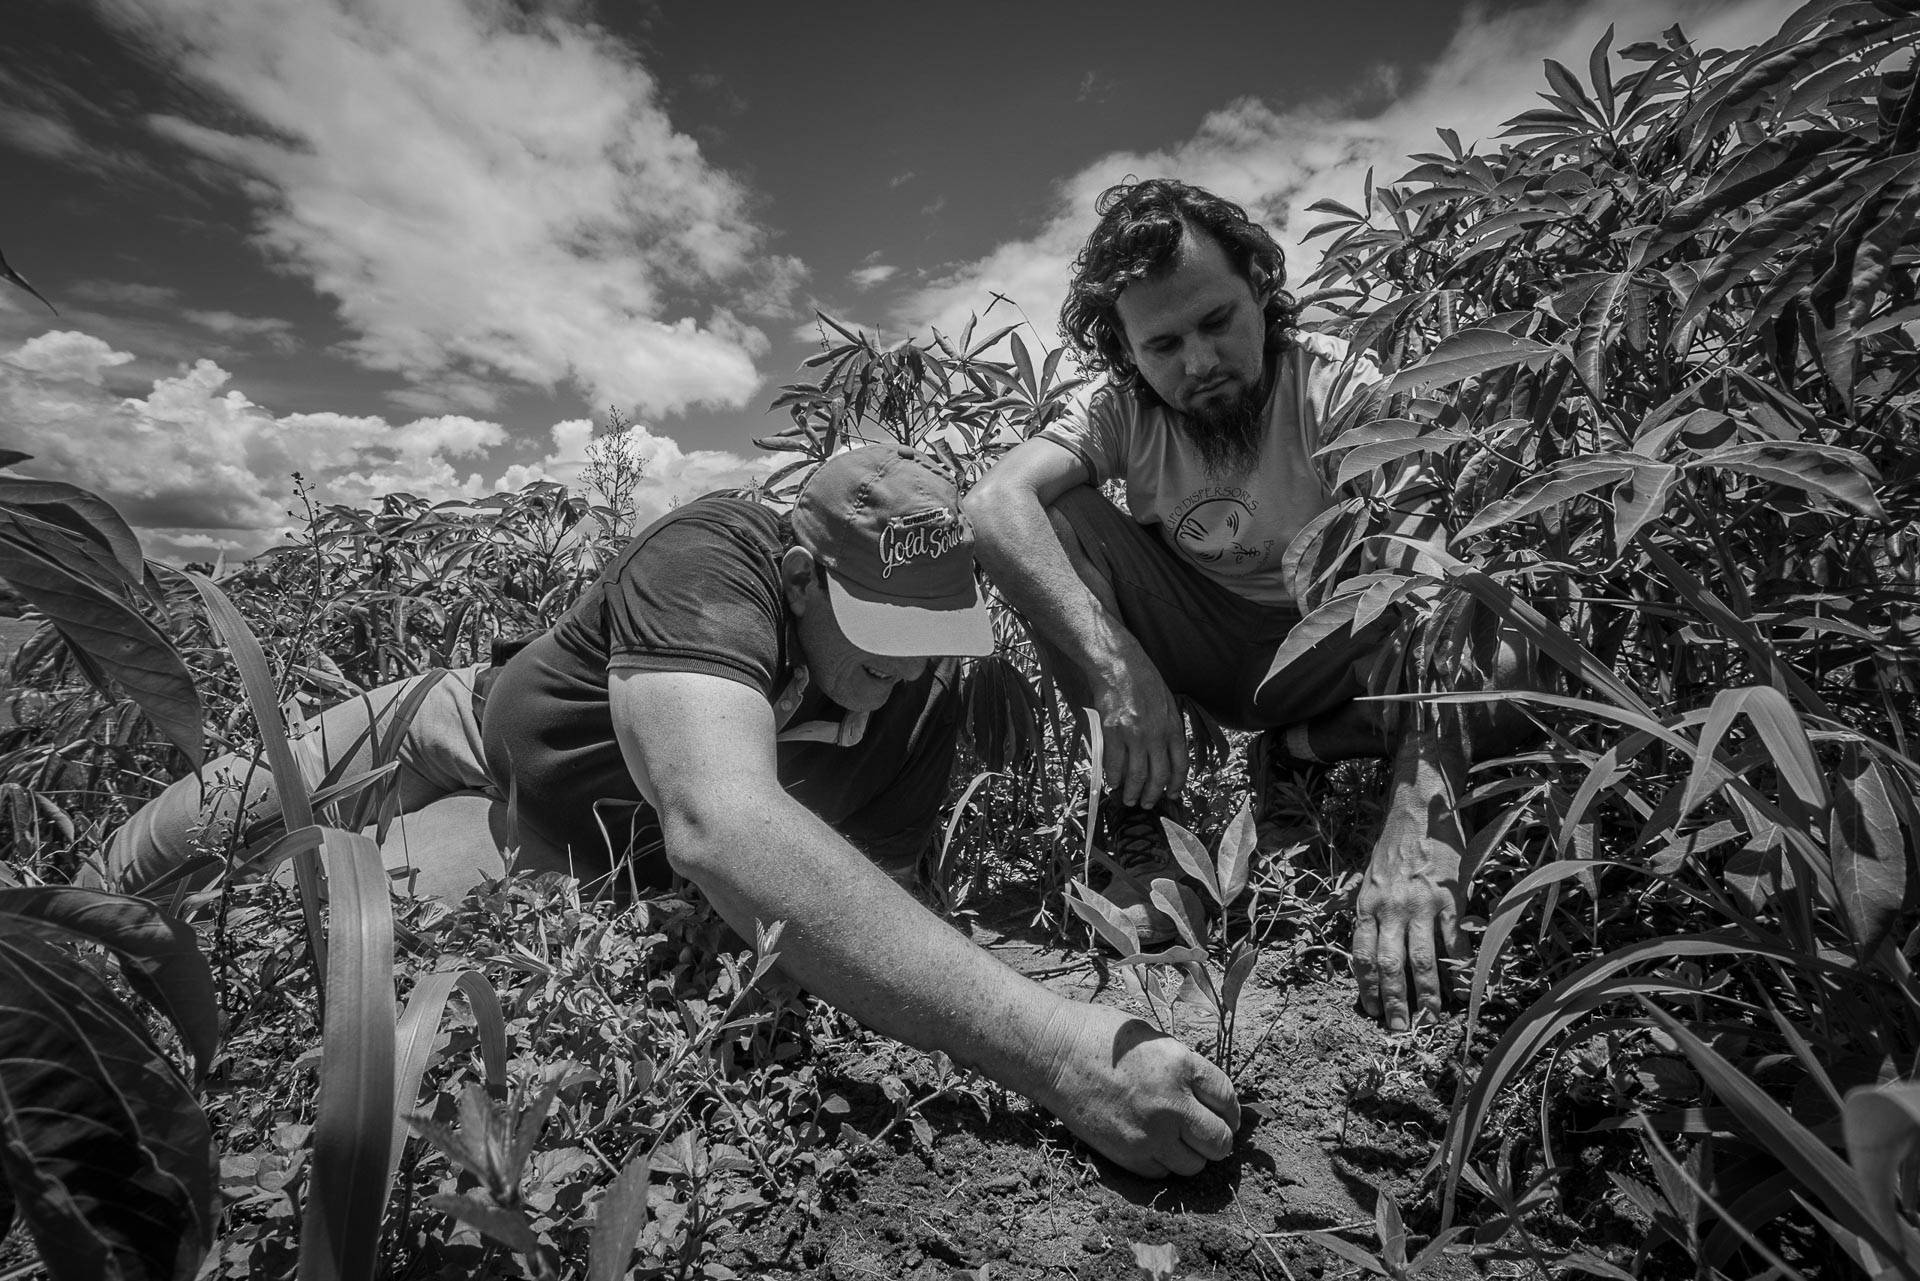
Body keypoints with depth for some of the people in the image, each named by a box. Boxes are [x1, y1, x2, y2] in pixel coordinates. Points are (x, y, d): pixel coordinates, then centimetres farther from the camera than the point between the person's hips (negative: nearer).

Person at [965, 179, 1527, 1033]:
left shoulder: (1343, 391, -20)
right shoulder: (1122, 404, -13)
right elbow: (995, 502, -30)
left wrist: (1418, 824, -47)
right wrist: (1118, 665, -44)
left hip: (1325, 656, -1)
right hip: (1198, 647, 1)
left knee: (1492, 656, -31)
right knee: (1056, 518, -22)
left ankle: (1296, 753, 0)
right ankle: (1146, 824, -18)